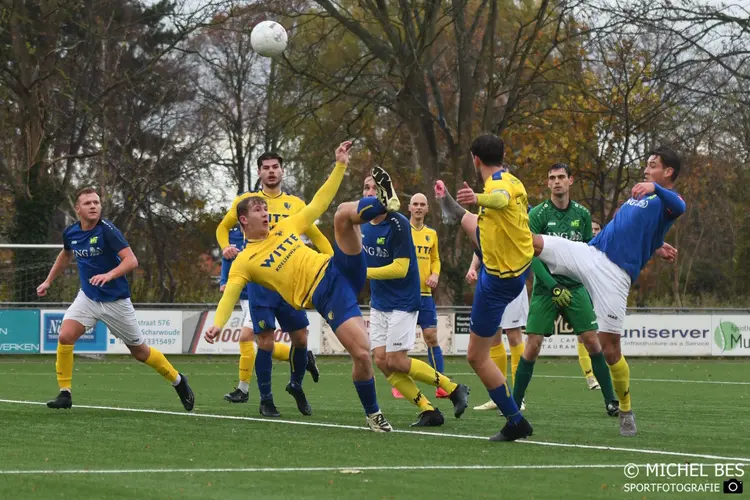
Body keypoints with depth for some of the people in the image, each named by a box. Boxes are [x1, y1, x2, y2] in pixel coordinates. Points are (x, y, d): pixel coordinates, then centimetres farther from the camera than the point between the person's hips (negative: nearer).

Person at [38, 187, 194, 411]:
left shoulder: (107, 230, -20)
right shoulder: (71, 233, -3)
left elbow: (131, 260, -27)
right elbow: (65, 255, 21)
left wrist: (109, 275, -42)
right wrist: (48, 281, 25)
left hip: (116, 300, -4)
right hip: (88, 296, 4)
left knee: (139, 351, 8)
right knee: (65, 337, -19)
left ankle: (178, 381, 31)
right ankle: (65, 393, -7)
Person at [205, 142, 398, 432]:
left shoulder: (286, 228, 20)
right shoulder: (244, 263, 4)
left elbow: (318, 204, 23)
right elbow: (229, 296, -8)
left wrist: (340, 166, 17)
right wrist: (217, 325, -27)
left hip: (339, 269, 5)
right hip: (326, 297, -5)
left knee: (344, 212, -13)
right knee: (361, 353, -20)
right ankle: (372, 414, -1)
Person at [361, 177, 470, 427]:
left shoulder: (398, 224, -18)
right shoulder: (363, 224, 3)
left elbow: (400, 268, -21)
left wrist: (363, 272, -19)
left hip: (403, 302, -7)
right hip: (378, 303, 7)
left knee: (396, 361, -10)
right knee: (381, 361, -2)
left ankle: (454, 389, 7)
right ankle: (428, 411, 4)